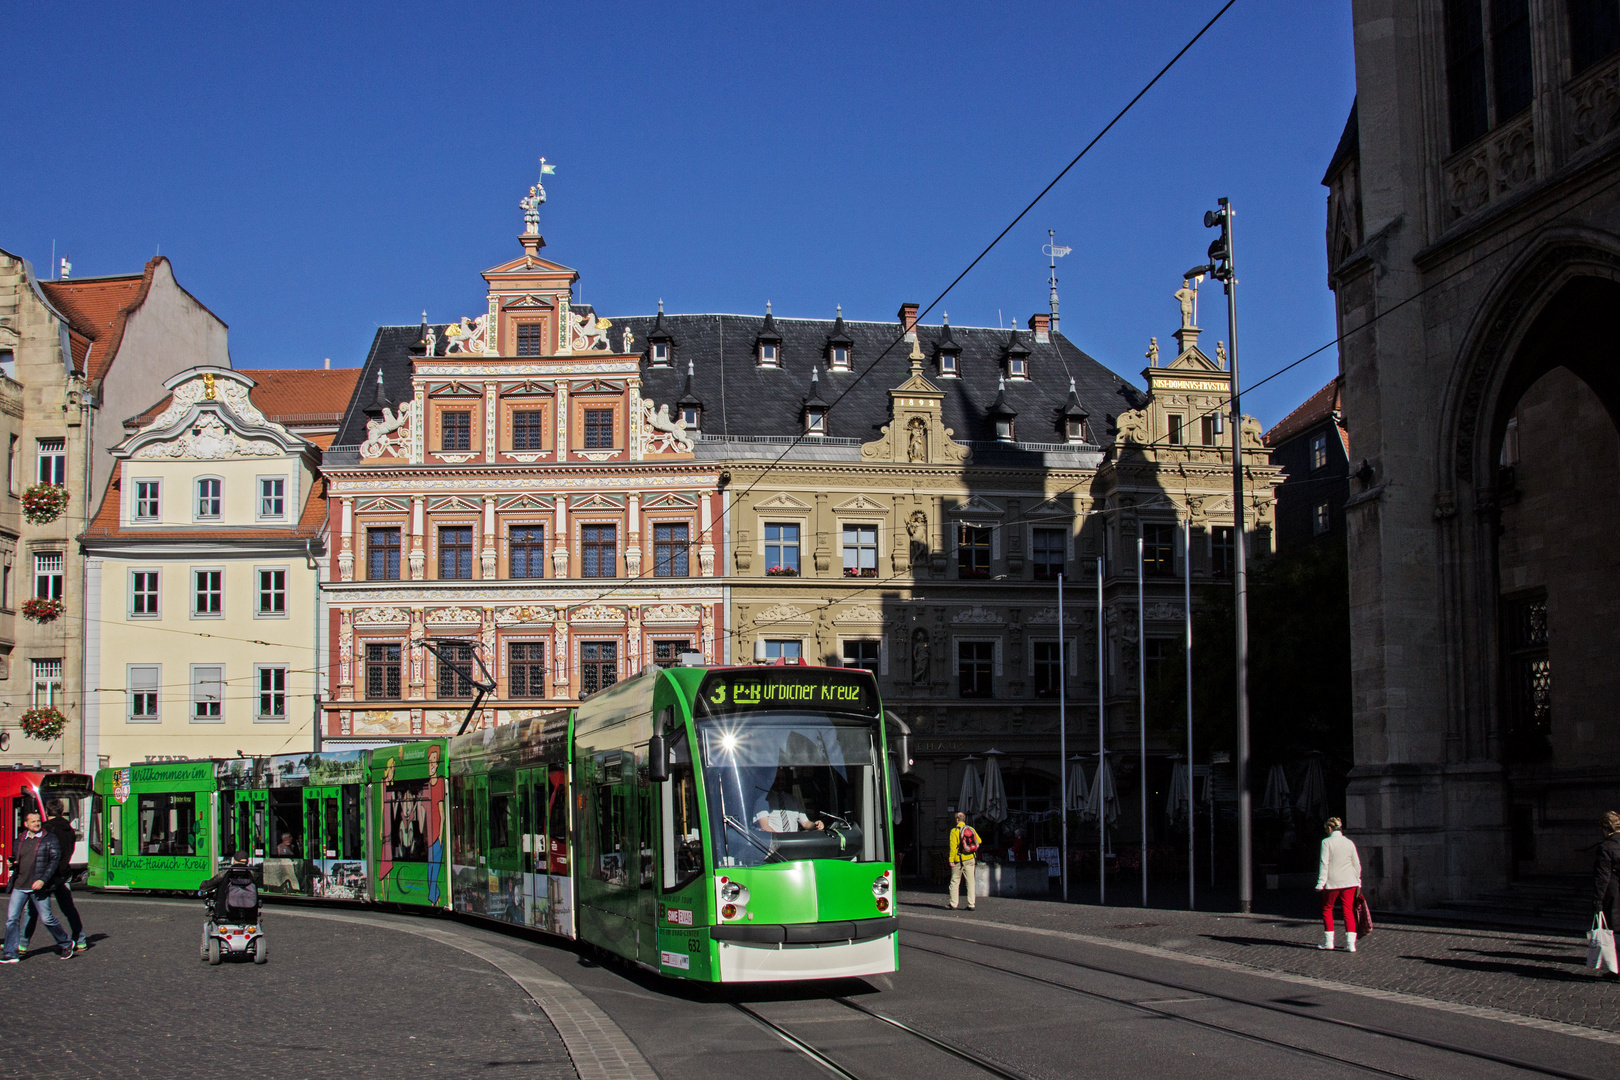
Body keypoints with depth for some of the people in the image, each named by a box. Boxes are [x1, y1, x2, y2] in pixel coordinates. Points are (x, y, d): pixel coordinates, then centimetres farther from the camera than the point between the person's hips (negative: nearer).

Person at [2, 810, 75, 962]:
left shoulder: (49, 839, 0)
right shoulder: (20, 841, 13)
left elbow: (54, 860, -6)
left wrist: (43, 880, -16)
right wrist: (13, 864, 1)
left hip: (39, 887, -4)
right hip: (19, 887, 4)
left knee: (47, 918, -2)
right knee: (11, 918, -3)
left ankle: (66, 944, 18)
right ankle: (10, 954, 2)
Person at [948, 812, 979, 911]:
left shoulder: (955, 831, -9)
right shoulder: (971, 829, 3)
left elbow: (953, 846, -14)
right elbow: (978, 841, 13)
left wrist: (951, 860, -13)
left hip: (959, 860, -4)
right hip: (970, 859, 4)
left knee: (954, 882, 6)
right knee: (970, 882, 7)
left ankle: (953, 904, 6)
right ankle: (971, 904, 4)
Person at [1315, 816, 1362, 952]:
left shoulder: (1327, 842, -6)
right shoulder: (1349, 842, 7)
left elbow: (1324, 863, -10)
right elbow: (1356, 864, 11)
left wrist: (1321, 883, -9)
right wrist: (1358, 882, 21)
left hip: (1332, 882, -4)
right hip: (1349, 882, 4)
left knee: (1327, 909, 12)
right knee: (1348, 911, 4)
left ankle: (1328, 941, 12)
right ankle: (1350, 943, -4)